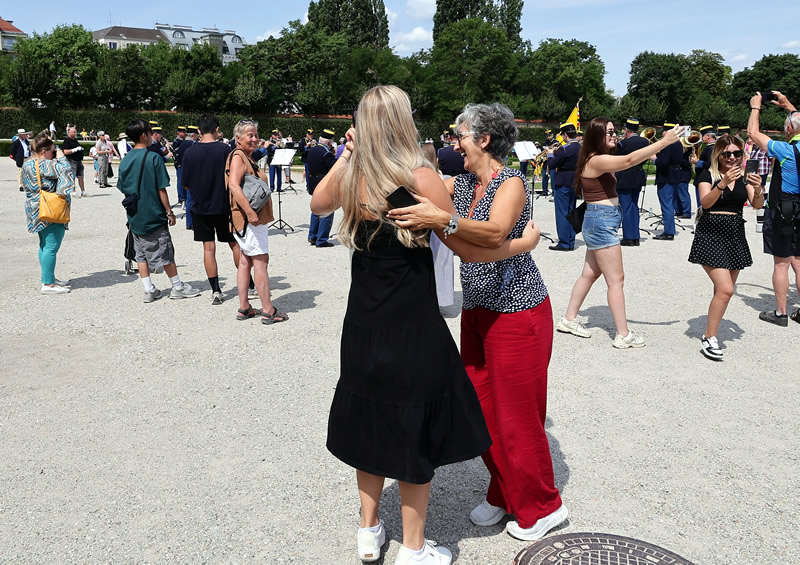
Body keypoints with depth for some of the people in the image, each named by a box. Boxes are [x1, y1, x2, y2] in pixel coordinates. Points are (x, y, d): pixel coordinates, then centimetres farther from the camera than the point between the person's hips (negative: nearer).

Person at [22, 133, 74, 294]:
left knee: (45, 245, 17)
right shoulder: (44, 165, -18)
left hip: (37, 211, 11)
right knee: (51, 246, -8)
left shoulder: (28, 164, 13)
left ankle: (49, 278, 26)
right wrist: (61, 157, -8)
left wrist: (56, 160, 6)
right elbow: (66, 170, -25)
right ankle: (48, 284, -6)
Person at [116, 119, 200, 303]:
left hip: (134, 217, 6)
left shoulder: (125, 161, 4)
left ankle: (149, 290, 12)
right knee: (165, 253, 3)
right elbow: (161, 189, -13)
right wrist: (169, 212, -6)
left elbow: (123, 189, 10)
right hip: (153, 215, -5)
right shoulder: (153, 158, -13)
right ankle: (178, 287, 12)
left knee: (141, 254, 11)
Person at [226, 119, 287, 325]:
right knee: (260, 261, -7)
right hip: (248, 218, -10)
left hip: (255, 218, 10)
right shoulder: (237, 157, -12)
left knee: (245, 261, 11)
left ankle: (244, 308, 16)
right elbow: (234, 185, -26)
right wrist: (250, 212, -31)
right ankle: (268, 311, -3)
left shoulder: (247, 158, 19)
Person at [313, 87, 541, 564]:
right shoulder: (420, 177, -17)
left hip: (364, 327, 6)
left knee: (371, 423, 21)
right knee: (416, 433, 10)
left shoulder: (348, 175, -2)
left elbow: (318, 205, 22)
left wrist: (346, 154, 22)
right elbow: (469, 250, -12)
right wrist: (525, 242, 2)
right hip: (412, 328, -5)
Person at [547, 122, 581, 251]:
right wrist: (557, 153, 15)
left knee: (562, 213, -2)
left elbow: (551, 165, -15)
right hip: (575, 183, 8)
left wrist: (551, 154, 3)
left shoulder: (565, 149, -18)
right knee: (571, 213, 13)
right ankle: (571, 242, 17)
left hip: (563, 183, -8)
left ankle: (564, 243, -1)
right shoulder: (580, 148, 6)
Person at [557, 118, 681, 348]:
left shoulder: (601, 160, 14)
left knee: (590, 273, 16)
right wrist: (665, 142, -27)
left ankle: (569, 320, 26)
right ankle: (623, 335, 1)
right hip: (601, 222, -10)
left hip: (600, 222, 10)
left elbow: (627, 160, 15)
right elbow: (630, 160, -28)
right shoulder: (596, 160, -18)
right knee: (616, 279, -5)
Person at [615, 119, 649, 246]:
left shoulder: (623, 143, -17)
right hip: (639, 177, 6)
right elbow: (645, 159, 8)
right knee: (634, 206, 15)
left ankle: (628, 238, 0)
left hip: (624, 178, -6)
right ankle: (635, 237, 18)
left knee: (626, 208, -1)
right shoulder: (645, 142, 1)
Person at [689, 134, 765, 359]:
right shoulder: (708, 175, -3)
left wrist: (758, 189, -23)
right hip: (711, 233, -5)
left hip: (735, 235, 5)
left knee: (725, 290, 8)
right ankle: (708, 338, -5)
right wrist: (723, 183, -31)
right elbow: (705, 202, -18)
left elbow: (757, 205, -3)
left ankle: (711, 331, 21)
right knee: (725, 289, -15)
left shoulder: (744, 177, 9)